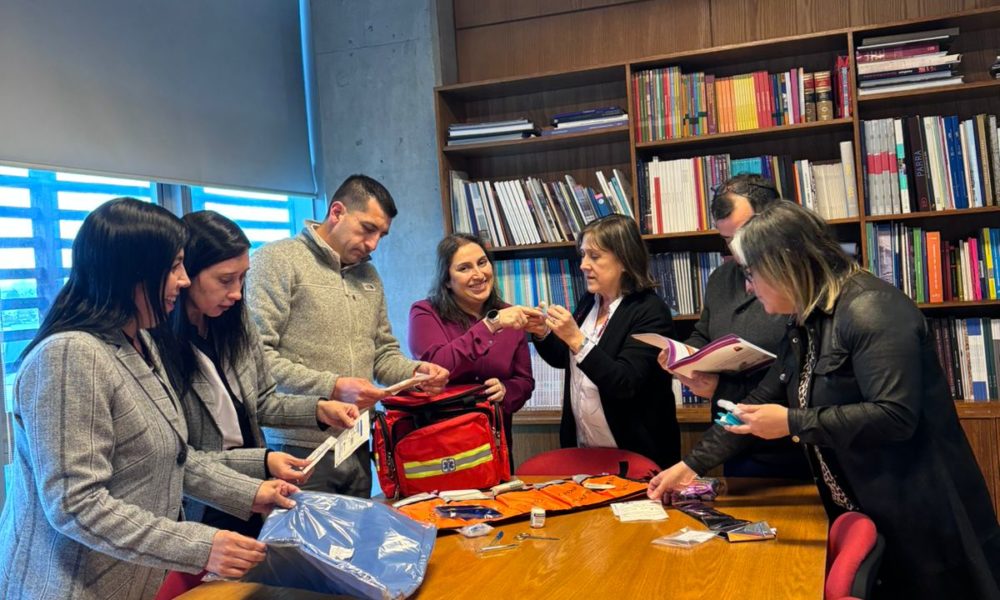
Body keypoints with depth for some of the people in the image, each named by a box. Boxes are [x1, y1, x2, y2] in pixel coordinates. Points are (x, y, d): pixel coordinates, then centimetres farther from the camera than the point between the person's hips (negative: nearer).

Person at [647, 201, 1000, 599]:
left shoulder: (869, 309, -20)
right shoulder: (806, 323, 8)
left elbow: (895, 416, -28)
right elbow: (763, 402, 13)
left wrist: (793, 423, -23)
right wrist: (692, 464, 10)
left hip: (920, 515, -8)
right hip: (859, 513, 8)